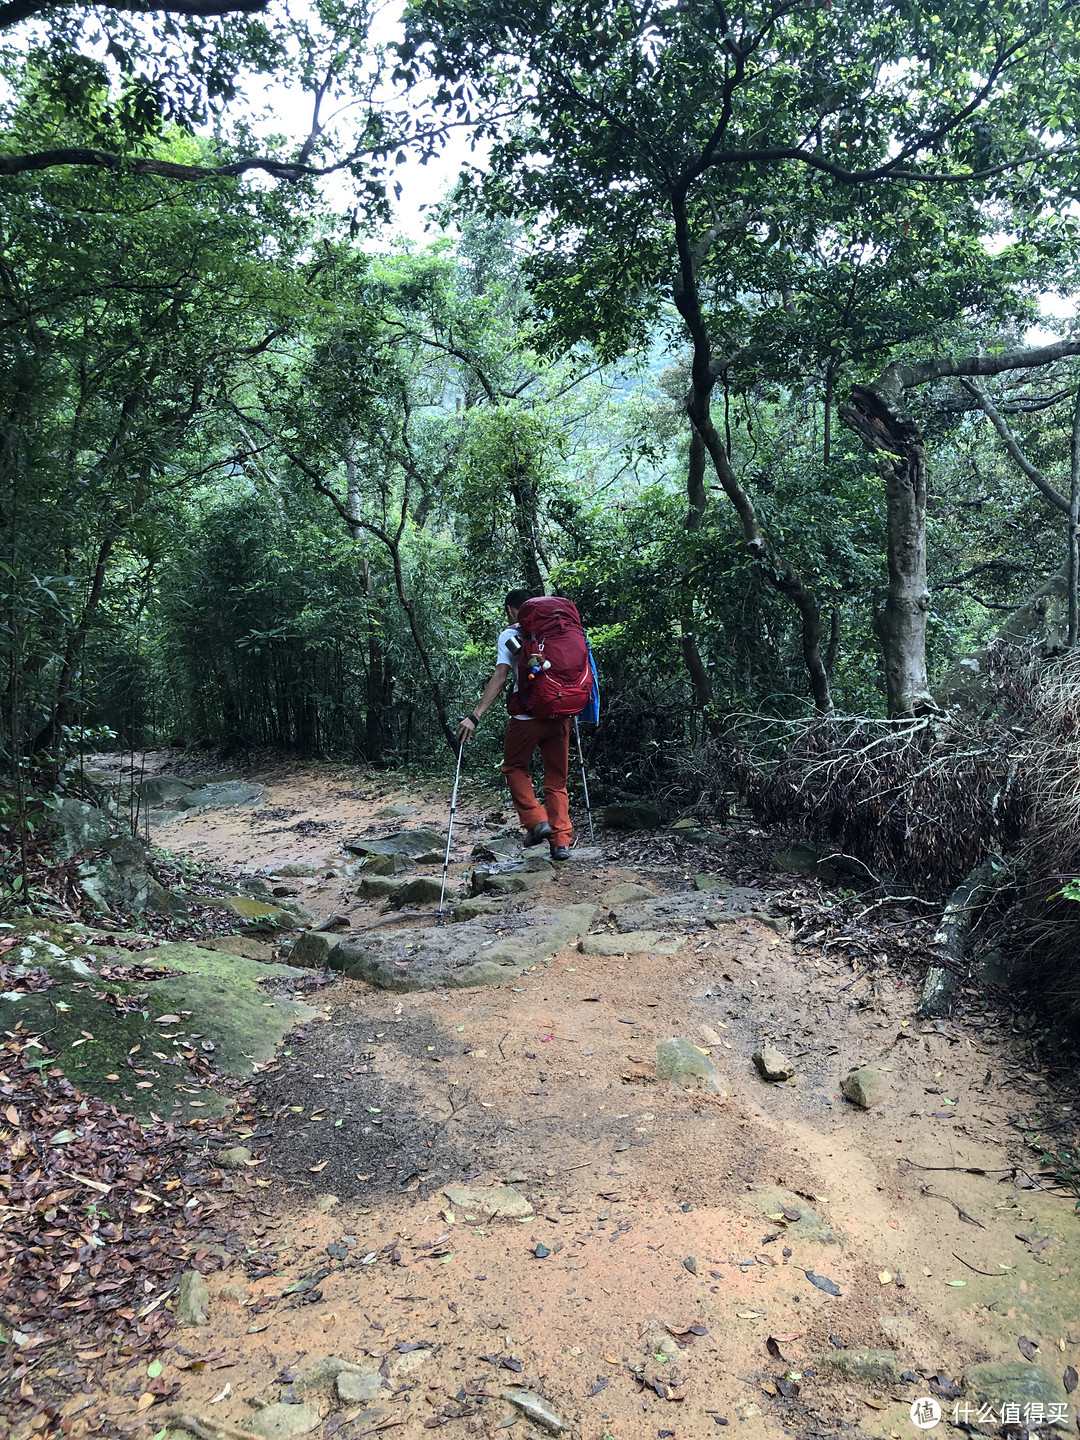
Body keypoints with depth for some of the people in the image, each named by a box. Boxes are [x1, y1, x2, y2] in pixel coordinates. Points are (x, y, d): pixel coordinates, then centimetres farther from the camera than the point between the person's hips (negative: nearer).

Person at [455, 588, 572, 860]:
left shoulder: (509, 635, 0)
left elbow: (500, 677, -11)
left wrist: (475, 716, -16)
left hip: (527, 715, -4)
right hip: (559, 714, 4)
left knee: (514, 767, 18)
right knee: (556, 779, 12)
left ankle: (536, 820, 3)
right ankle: (561, 841, 7)